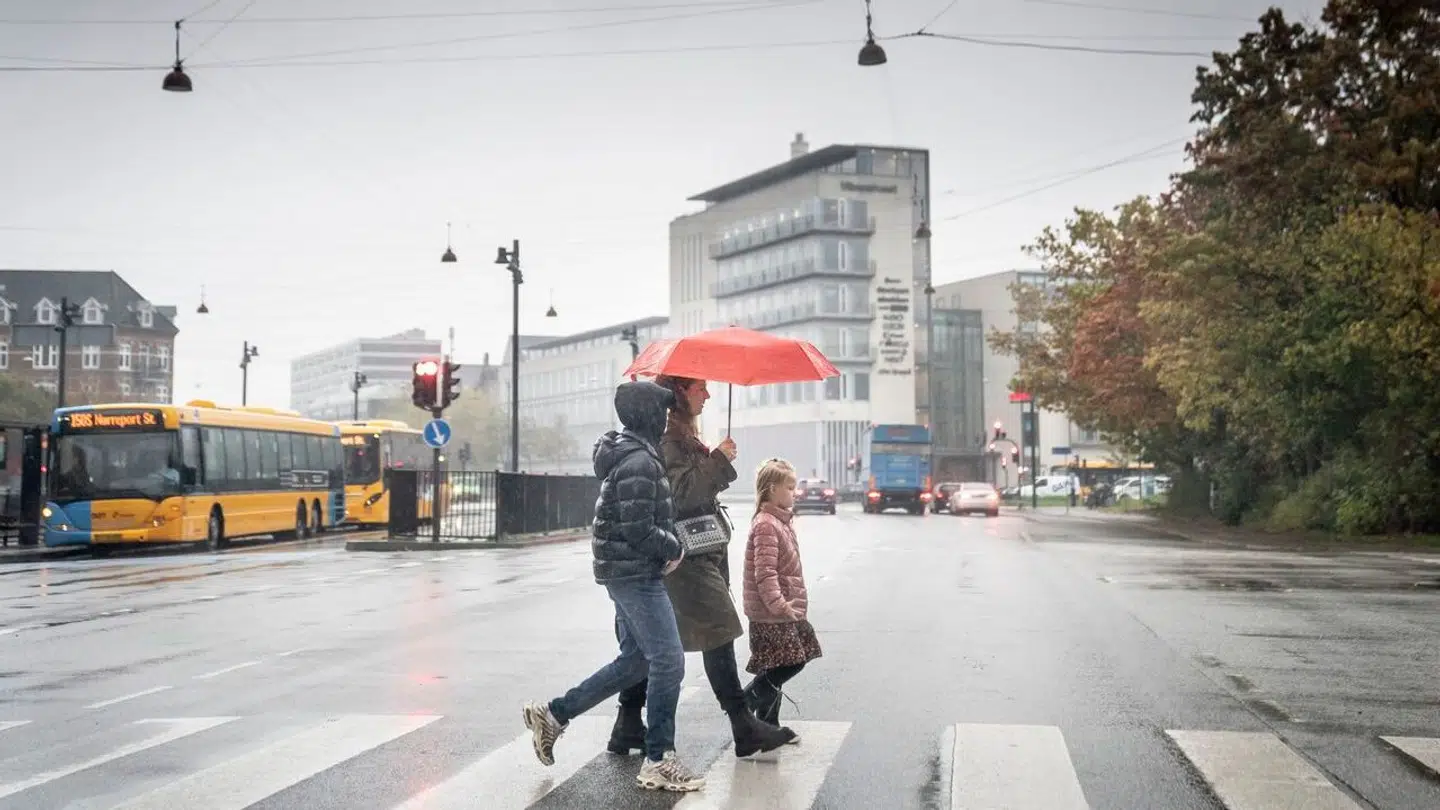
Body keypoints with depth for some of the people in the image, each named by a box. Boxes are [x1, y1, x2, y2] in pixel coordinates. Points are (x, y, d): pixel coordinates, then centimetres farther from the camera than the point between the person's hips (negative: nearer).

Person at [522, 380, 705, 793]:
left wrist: (666, 548, 7)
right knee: (668, 661, -6)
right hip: (636, 574, -10)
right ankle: (658, 761, 1)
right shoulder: (640, 462, -19)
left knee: (635, 659, 16)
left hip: (626, 572, 10)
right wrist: (674, 549, -8)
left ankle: (553, 714, 21)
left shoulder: (631, 454, 14)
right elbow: (639, 529, -23)